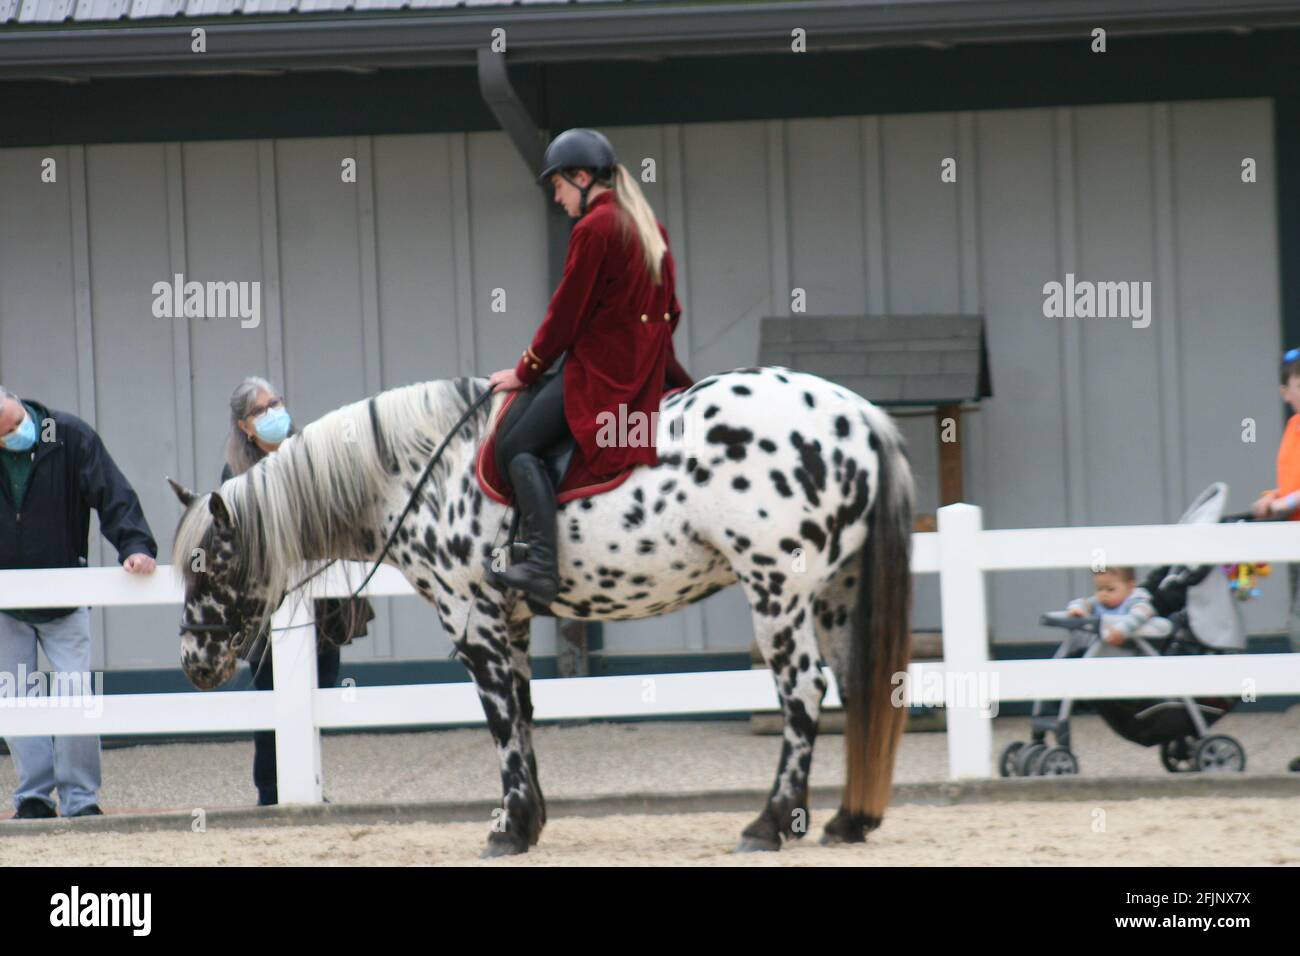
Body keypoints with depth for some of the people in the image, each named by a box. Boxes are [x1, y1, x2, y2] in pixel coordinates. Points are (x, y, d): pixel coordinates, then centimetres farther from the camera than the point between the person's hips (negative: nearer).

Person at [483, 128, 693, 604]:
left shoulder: (593, 229, -12)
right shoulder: (649, 226, 15)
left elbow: (567, 312, -10)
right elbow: (668, 310, 19)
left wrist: (526, 371, 0)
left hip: (599, 368, -10)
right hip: (647, 369, 10)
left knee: (517, 447, -15)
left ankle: (542, 562, -29)